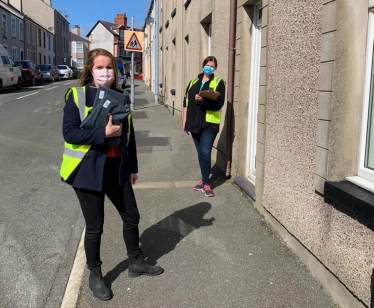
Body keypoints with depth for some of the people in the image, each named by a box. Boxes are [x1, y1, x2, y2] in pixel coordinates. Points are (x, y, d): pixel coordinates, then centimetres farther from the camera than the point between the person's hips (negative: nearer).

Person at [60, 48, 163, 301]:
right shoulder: (77, 96, -9)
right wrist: (103, 133, -25)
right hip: (88, 170, -5)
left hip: (117, 168, 5)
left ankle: (136, 262, 38)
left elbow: (129, 134, 11)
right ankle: (95, 275, 29)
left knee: (132, 216, 15)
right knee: (95, 226, 7)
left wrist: (133, 167, 12)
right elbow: (69, 132, -16)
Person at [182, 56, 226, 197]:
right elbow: (186, 101, 13)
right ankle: (204, 179, 26)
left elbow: (219, 104, -12)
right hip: (195, 123, 5)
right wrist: (185, 121, 7)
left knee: (205, 153, -9)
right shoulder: (193, 82, 12)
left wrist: (203, 100, -26)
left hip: (209, 124, -5)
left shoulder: (219, 83, -2)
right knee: (200, 153, 13)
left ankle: (206, 183, 3)